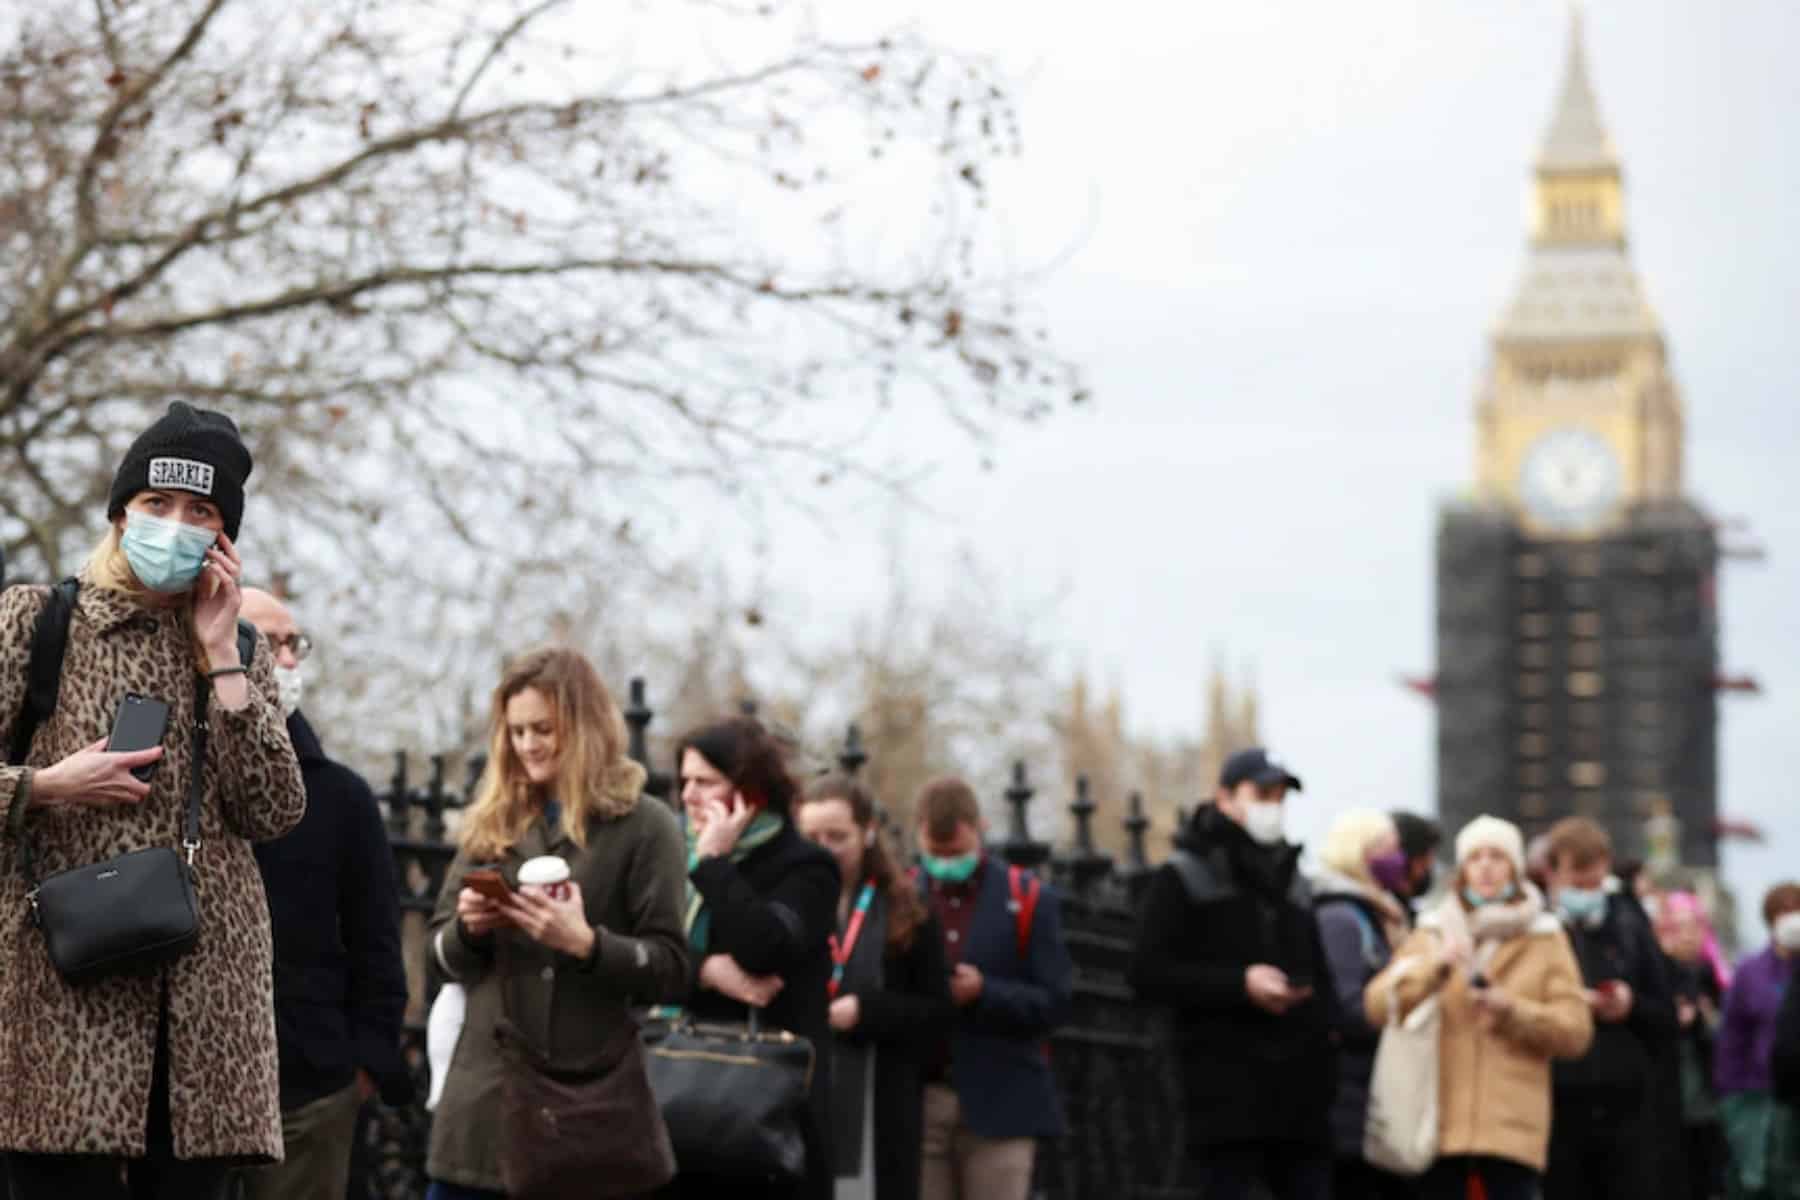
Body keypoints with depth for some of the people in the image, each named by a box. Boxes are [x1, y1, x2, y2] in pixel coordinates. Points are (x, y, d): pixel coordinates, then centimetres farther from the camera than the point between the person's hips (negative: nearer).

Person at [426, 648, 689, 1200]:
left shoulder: (643, 827, -2)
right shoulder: (492, 823, 12)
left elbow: (671, 970, -6)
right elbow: (444, 956, 15)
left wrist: (585, 942, -21)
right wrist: (468, 927, -7)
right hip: (486, 1091, 4)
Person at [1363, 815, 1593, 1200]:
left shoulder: (1545, 940, 11)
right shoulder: (1431, 934, 13)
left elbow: (1575, 1031, 3)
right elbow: (1377, 1006, -1)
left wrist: (1513, 1012, -12)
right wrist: (1434, 968, -16)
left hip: (1515, 1128, -1)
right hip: (1439, 1125, 1)